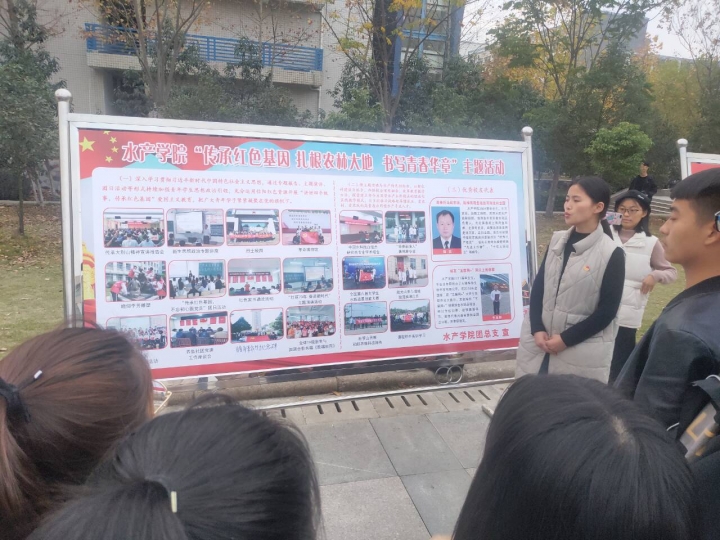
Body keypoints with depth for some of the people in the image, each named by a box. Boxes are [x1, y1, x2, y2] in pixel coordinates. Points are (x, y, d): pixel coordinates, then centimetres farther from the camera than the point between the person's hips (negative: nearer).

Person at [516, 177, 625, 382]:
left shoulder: (611, 254, -9)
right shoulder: (557, 240, 5)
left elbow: (607, 311, -9)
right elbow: (538, 286, 4)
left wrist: (566, 339, -10)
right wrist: (537, 329, -7)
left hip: (582, 352, -4)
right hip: (539, 342, 4)